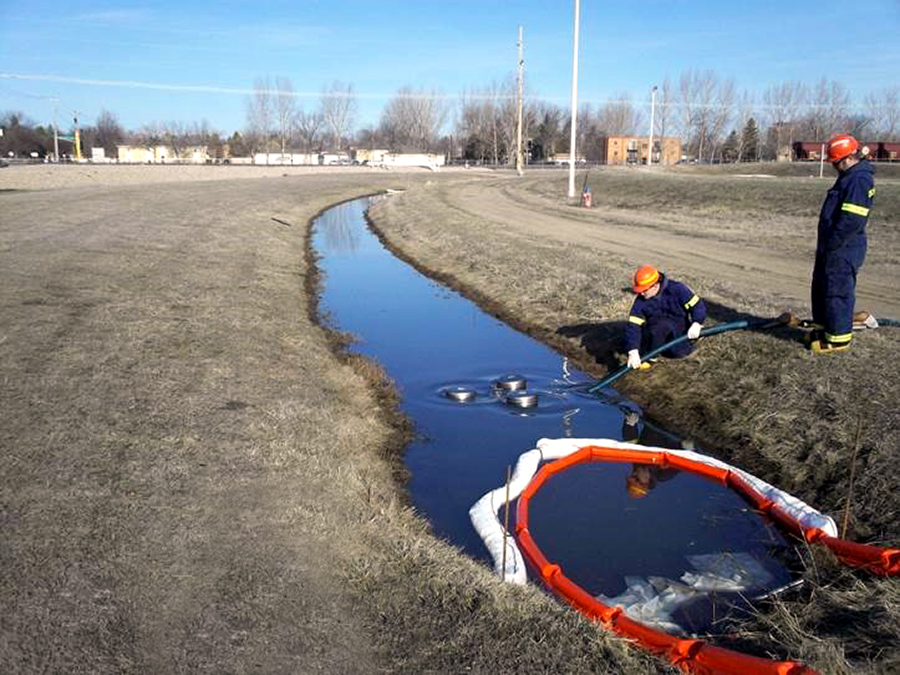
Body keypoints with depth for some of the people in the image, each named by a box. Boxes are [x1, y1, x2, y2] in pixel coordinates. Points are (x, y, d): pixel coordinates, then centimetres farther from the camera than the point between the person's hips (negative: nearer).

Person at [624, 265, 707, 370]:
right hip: (655, 331, 1)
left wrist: (696, 324, -32)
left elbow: (698, 305, -13)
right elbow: (633, 326, -22)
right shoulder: (640, 301, -15)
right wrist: (633, 352, -34)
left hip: (679, 329, -1)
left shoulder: (676, 289, -20)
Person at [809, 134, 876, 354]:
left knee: (837, 292, -4)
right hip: (832, 247, 11)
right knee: (821, 288, 19)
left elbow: (851, 220, -25)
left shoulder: (859, 180, -19)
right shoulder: (850, 177, 15)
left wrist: (831, 245, -21)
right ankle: (825, 328, 32)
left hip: (843, 250, -11)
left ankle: (838, 338, 5)